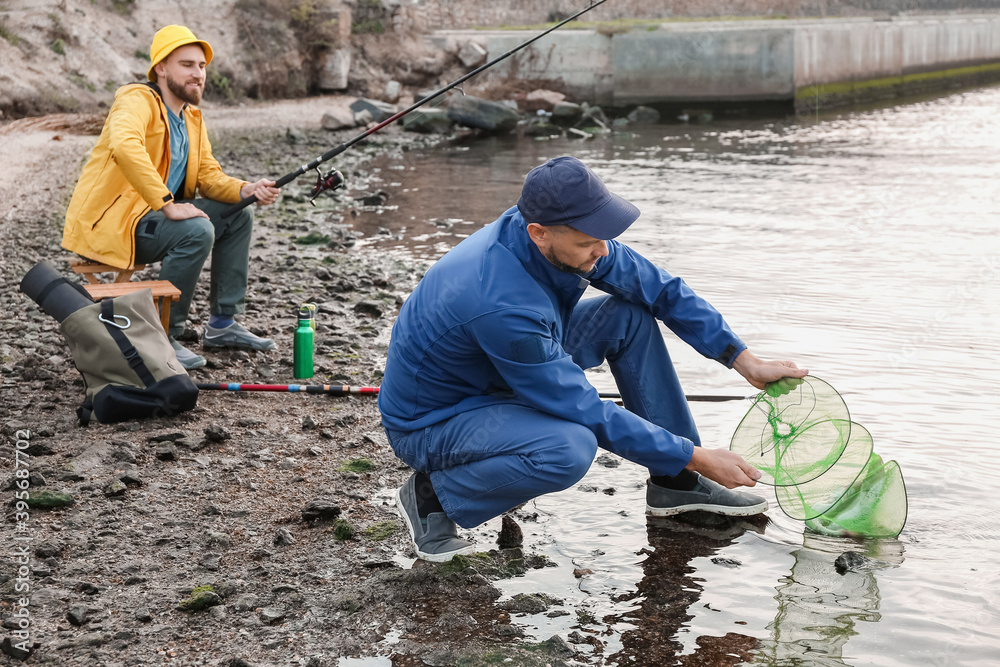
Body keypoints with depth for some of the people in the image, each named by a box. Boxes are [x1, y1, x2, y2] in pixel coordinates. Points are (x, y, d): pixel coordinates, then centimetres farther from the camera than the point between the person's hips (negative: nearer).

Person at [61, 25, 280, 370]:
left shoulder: (192, 117, 14)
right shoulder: (138, 101, -14)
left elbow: (209, 176, 12)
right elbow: (125, 146, -35)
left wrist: (246, 190, -9)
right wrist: (168, 204, -35)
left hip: (153, 213, 9)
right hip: (107, 222, -9)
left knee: (237, 215, 7)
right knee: (197, 231, -30)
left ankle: (222, 323, 13)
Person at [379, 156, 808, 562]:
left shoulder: (567, 235, -15)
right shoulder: (500, 304, -38)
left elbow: (663, 291, -2)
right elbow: (586, 413, -29)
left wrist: (746, 361, -8)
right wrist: (696, 456, -23)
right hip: (430, 424, -8)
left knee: (630, 314, -3)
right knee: (570, 448, -36)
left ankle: (674, 483, 7)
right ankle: (432, 494, -10)